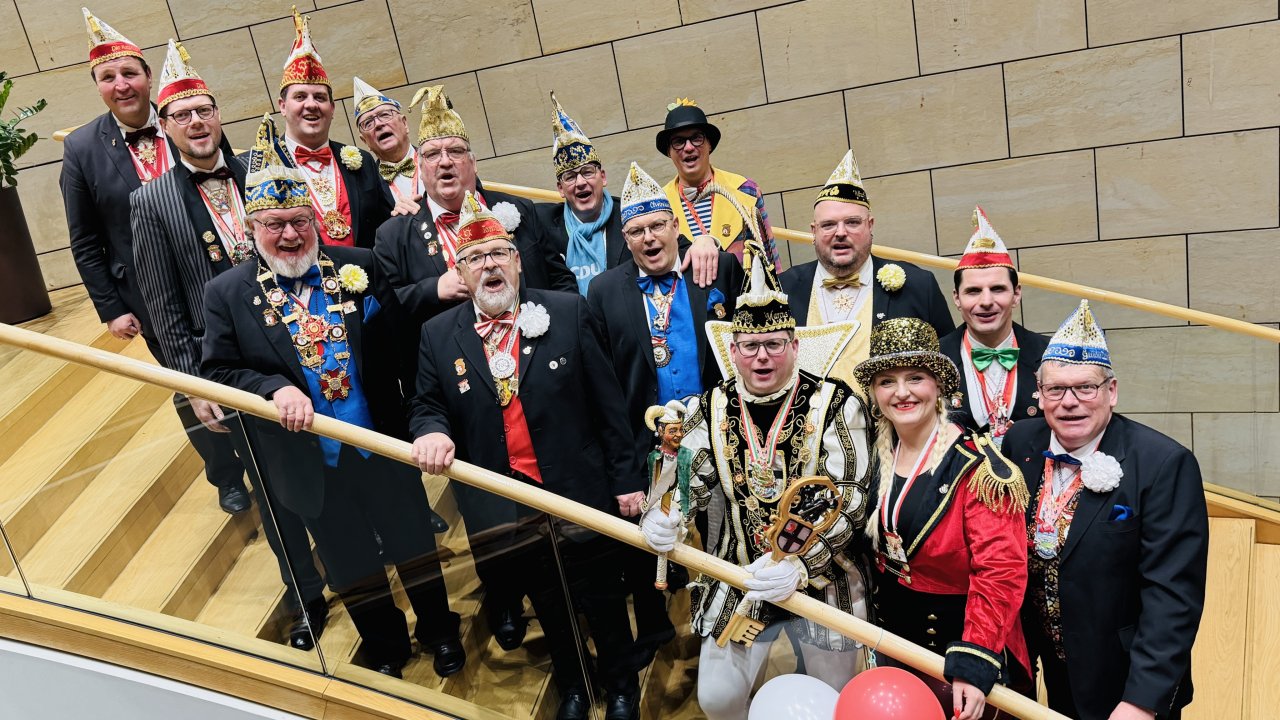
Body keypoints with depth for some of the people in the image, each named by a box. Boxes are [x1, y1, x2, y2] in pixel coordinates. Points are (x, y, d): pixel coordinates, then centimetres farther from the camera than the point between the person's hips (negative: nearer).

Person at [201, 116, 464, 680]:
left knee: (414, 545, 18)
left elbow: (399, 342, -2)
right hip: (310, 461, 0)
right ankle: (384, 647, 43)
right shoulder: (227, 293, -5)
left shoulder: (357, 268, -5)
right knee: (351, 564, 19)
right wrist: (273, 389, -22)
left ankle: (440, 631, 42)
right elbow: (216, 372, -6)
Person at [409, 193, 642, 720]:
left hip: (580, 491, -1)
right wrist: (432, 433, -19)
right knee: (547, 602, 19)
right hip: (502, 507, 2)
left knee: (600, 596, 14)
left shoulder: (568, 313, -7)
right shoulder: (438, 335, -1)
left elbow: (607, 403, -6)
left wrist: (626, 478, -6)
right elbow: (426, 407, 5)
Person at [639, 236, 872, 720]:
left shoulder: (834, 406, -13)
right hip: (737, 583, 2)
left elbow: (849, 502, -17)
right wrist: (662, 518, -23)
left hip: (823, 582, -2)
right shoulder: (711, 410, -3)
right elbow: (689, 481, -1)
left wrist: (799, 564, -29)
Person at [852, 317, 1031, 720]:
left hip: (955, 639, -6)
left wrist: (974, 663, -29)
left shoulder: (977, 466, -20)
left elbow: (1000, 570, -23)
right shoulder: (878, 456, -1)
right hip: (892, 638, 6)